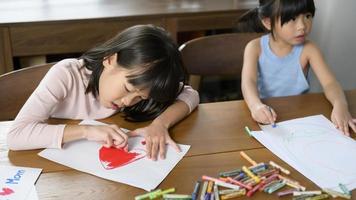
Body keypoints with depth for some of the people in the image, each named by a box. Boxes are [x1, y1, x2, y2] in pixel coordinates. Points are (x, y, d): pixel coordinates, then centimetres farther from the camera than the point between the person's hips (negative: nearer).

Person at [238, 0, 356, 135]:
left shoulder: (308, 50, -6)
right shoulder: (255, 48, -8)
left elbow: (329, 83, -15)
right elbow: (248, 82, -22)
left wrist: (340, 105, -37)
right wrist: (256, 106, -45)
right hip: (265, 116, -2)